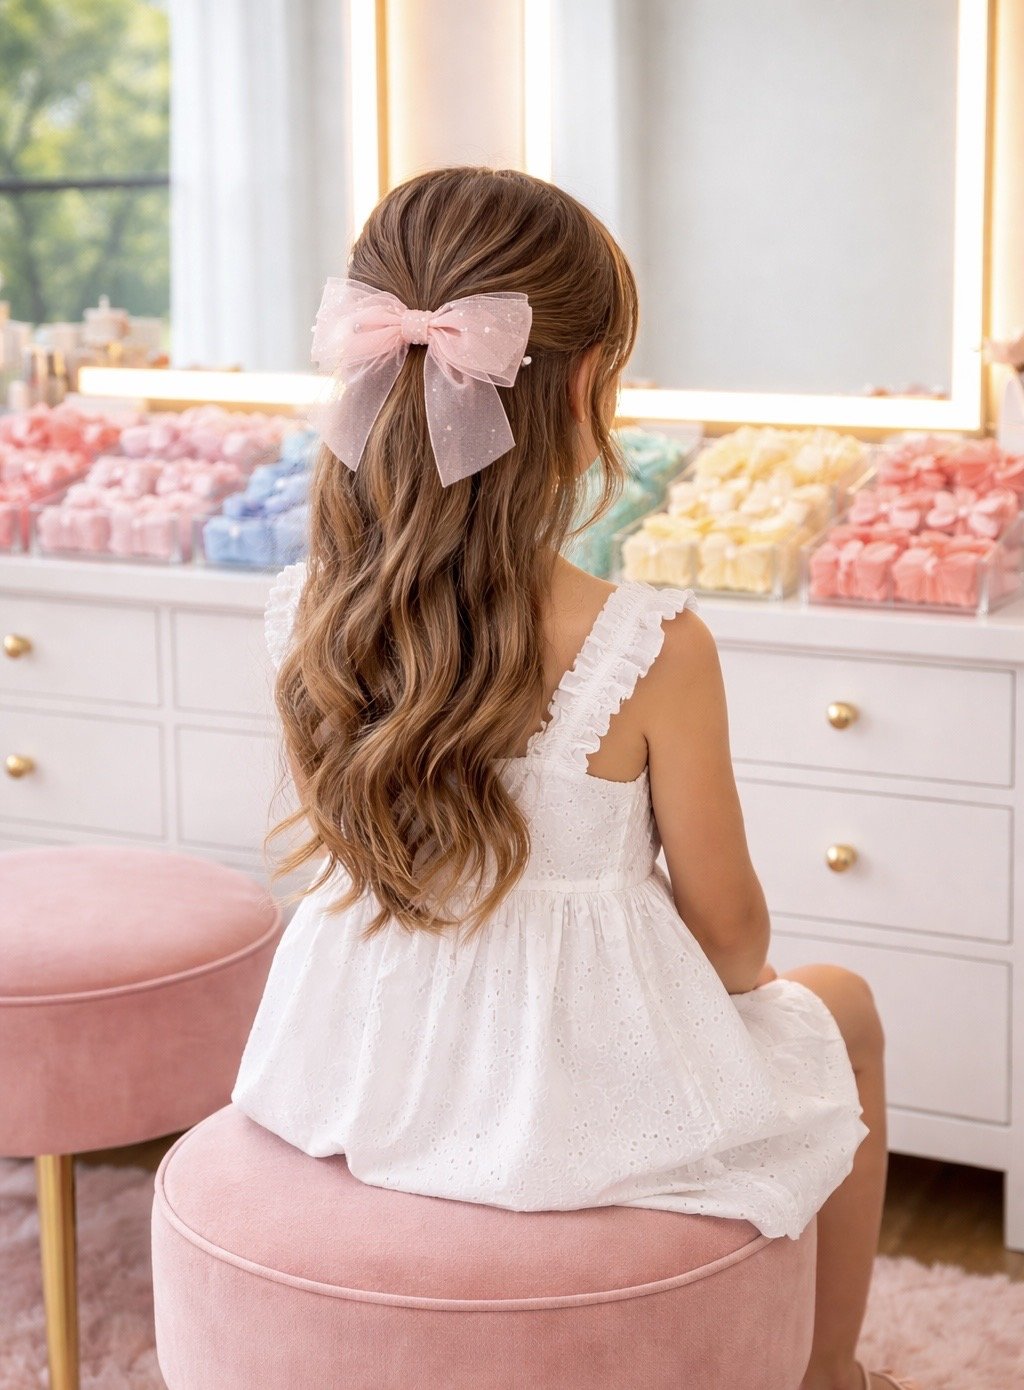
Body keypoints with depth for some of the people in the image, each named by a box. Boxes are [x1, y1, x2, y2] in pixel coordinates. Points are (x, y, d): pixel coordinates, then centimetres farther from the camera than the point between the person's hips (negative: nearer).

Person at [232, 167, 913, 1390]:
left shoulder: (306, 617, -12)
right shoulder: (654, 650, -26)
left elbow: (349, 850, 3)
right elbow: (727, 923, -13)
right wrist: (745, 978, 11)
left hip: (357, 1081, 5)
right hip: (584, 1107, -5)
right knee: (842, 1008, 26)